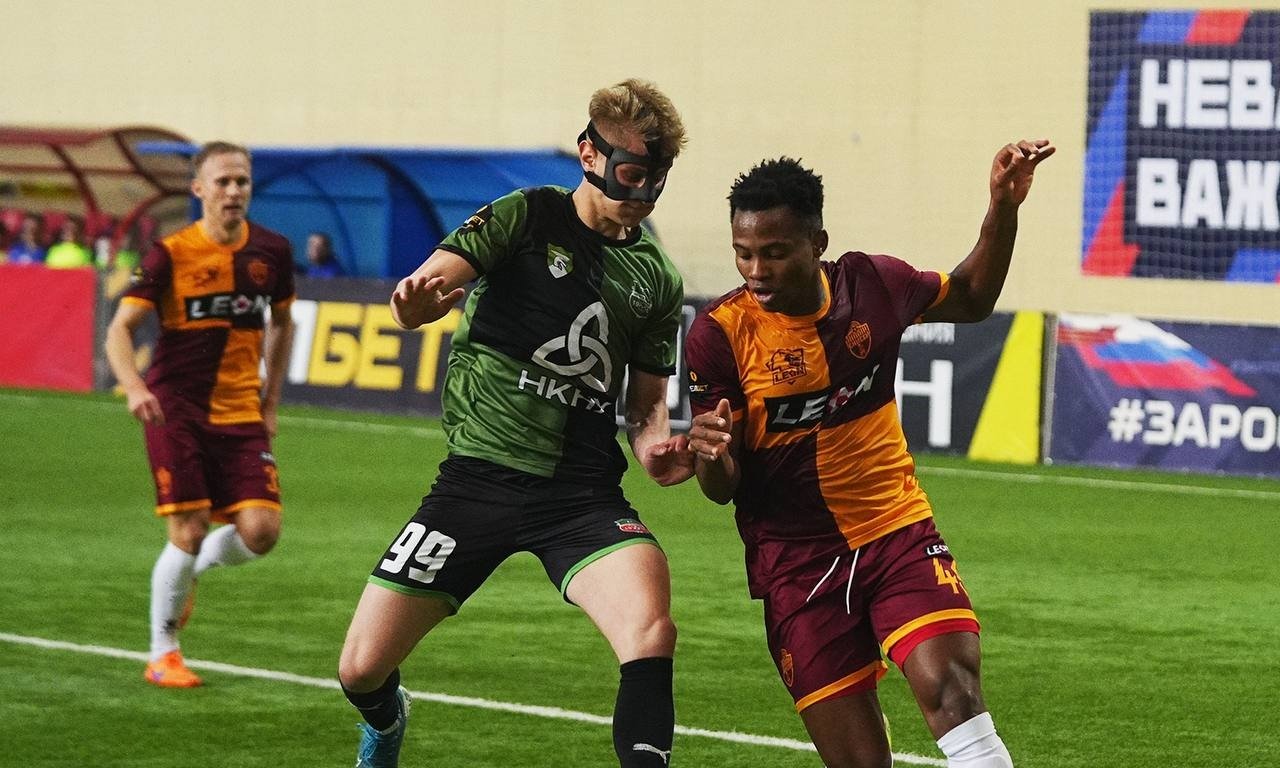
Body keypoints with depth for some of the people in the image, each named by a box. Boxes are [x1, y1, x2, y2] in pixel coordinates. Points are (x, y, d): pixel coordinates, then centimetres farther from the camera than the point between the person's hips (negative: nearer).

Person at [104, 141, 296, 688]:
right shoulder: (169, 254, -9)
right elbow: (120, 329, -12)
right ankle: (162, 655, 11)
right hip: (176, 411, -4)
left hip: (242, 415, 4)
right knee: (188, 535, -8)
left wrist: (271, 401, 16)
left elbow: (281, 322, 20)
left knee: (260, 530, -10)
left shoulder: (271, 252, 2)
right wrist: (134, 387, -31)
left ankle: (192, 569, 23)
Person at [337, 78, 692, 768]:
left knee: (651, 632, -29)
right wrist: (417, 299, -40)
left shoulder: (657, 279, 9)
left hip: (583, 491, 2)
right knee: (361, 670, 1)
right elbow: (429, 289, -15)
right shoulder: (527, 217, -2)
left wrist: (657, 446, -6)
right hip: (479, 475, -1)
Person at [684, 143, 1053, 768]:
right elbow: (723, 490, -9)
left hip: (897, 529, 1)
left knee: (950, 688, -23)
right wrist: (709, 453, -33)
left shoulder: (874, 284, -5)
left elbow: (971, 299, 17)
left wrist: (1004, 208, 2)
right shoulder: (719, 333, -12)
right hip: (797, 559, -1)